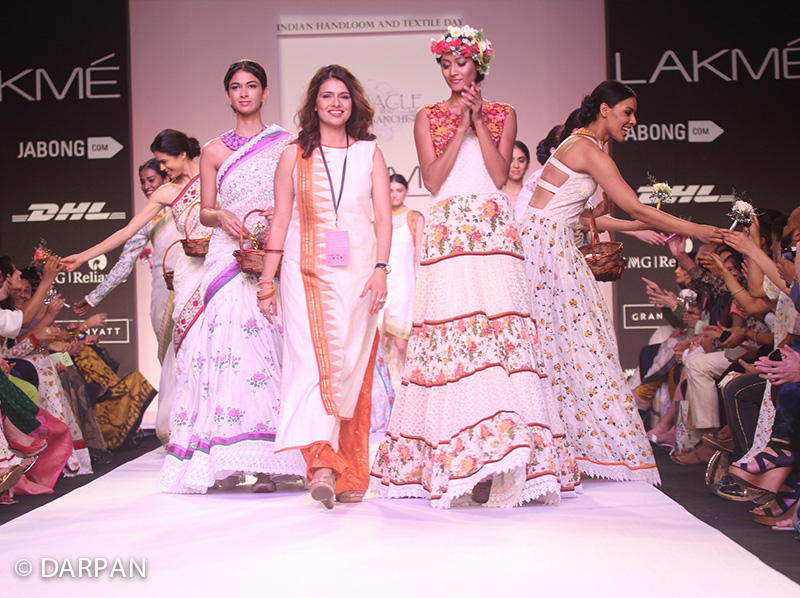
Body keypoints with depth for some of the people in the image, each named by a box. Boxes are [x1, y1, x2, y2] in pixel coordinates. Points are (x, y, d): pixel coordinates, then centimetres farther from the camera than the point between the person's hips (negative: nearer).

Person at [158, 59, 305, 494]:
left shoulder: (287, 145, 13)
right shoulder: (214, 151, 14)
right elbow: (205, 212, 14)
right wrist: (222, 215, -8)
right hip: (230, 257, 1)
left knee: (272, 350, -9)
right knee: (234, 342, -12)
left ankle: (268, 459, -8)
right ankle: (249, 459, -11)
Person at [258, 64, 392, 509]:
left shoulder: (370, 152, 11)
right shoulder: (295, 156, 10)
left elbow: (384, 217, 5)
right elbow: (280, 221, 10)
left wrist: (380, 268, -8)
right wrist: (267, 277, 5)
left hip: (357, 272, 1)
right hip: (307, 272, 0)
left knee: (353, 371, 0)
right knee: (314, 361, -15)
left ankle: (350, 475, 8)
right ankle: (323, 462, -23)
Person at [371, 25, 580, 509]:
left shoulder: (503, 114, 15)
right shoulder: (429, 117, 14)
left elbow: (500, 175, 2)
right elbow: (432, 179, 2)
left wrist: (478, 121, -2)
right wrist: (461, 126, -2)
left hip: (493, 230, 0)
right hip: (448, 231, 0)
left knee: (499, 329, -11)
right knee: (450, 332, -10)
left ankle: (495, 453, -11)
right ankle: (458, 457, -7)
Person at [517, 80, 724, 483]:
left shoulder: (579, 144, 18)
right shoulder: (590, 151, -12)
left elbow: (584, 215, 20)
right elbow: (636, 208, -13)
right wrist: (692, 230, -5)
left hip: (552, 245, 10)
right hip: (547, 245, -10)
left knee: (554, 343, 6)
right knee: (577, 340, -8)